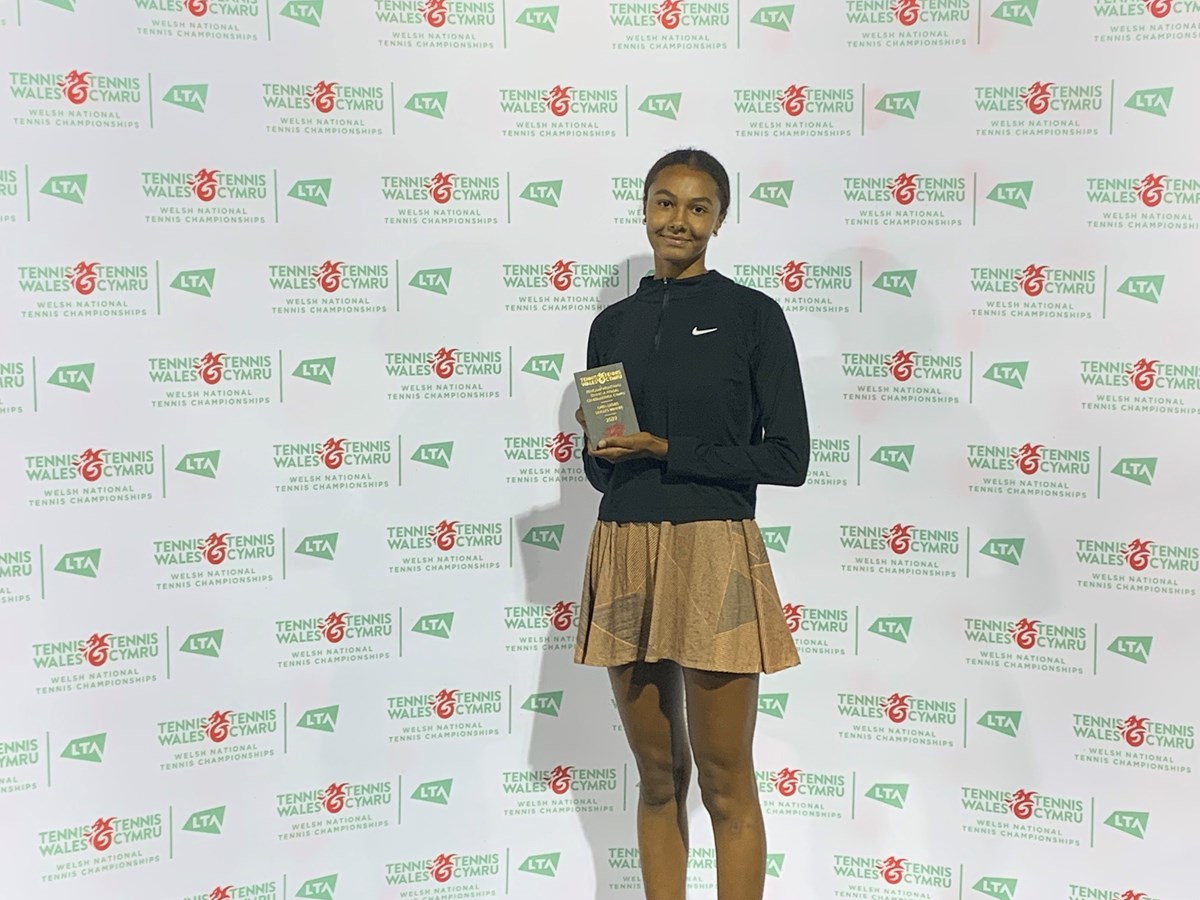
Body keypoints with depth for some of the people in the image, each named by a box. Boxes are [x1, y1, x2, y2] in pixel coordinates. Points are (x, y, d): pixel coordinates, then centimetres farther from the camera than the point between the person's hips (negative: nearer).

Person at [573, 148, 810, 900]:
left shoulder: (753, 314, -1)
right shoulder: (613, 324, 12)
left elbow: (788, 458, -7)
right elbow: (600, 470, 14)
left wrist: (665, 450, -12)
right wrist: (599, 443, -8)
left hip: (714, 558, -4)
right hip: (624, 556, 4)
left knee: (725, 782, 4)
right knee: (658, 776, 13)